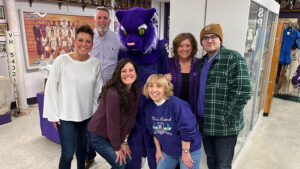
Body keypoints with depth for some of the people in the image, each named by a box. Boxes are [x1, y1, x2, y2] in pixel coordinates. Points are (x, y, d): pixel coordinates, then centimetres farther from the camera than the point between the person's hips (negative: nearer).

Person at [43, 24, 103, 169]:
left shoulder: (95, 63, -4)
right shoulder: (62, 61, -13)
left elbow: (97, 90, 4)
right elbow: (51, 88, -7)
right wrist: (53, 115, -6)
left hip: (86, 114, 4)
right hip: (65, 115, -3)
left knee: (82, 147, 20)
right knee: (68, 153, -1)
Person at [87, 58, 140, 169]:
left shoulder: (135, 92, -6)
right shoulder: (113, 94, -30)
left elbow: (131, 118, -2)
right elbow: (112, 123, -24)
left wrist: (124, 141, -2)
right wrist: (117, 148, -13)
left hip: (117, 135, 7)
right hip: (98, 136, -7)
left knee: (129, 159, 8)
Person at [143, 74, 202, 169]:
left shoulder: (177, 104, -26)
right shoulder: (149, 107, -5)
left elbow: (187, 130, -22)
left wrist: (185, 152, -16)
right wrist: (158, 150, 10)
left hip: (189, 149, -5)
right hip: (167, 151, 6)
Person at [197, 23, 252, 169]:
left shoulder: (233, 59, -11)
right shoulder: (202, 62, 12)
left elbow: (242, 92, -19)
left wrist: (226, 119, -17)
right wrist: (197, 116, 11)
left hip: (225, 128, -6)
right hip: (205, 125, 7)